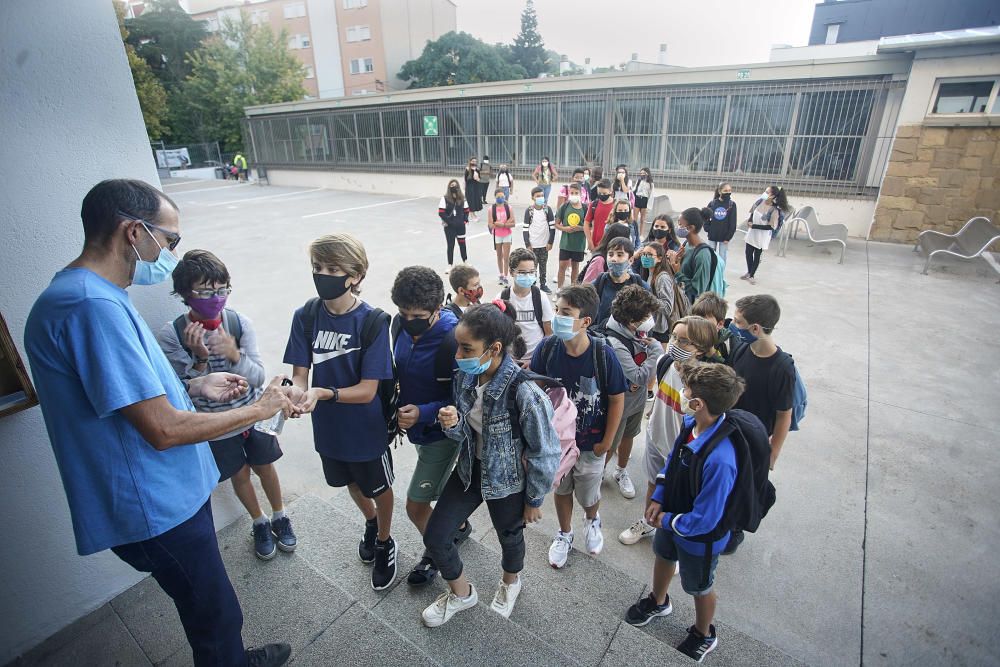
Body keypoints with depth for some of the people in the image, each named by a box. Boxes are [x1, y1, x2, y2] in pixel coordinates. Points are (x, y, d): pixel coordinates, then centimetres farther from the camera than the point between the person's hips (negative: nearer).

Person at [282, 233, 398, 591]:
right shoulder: (306, 316, -12)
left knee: (379, 487, 20)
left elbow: (367, 390, -24)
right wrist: (297, 392, -34)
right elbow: (299, 372, -11)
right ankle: (370, 521, 60)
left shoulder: (372, 322, -24)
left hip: (367, 429, -4)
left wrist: (323, 393, -40)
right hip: (328, 427, 4)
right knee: (352, 483, 29)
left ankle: (384, 542, 49)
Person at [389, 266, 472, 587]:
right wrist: (397, 408, 0)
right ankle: (459, 525, 54)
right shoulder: (402, 325, -10)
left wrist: (424, 413, -31)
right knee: (439, 486, 27)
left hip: (441, 432, -7)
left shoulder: (453, 341, -30)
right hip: (416, 426, 7)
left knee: (416, 505, 4)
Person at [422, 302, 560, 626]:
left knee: (509, 537, 23)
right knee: (435, 537, 11)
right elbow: (465, 432, 0)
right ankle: (461, 593, 43)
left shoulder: (524, 392, -34)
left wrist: (534, 501, -8)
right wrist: (453, 423, -24)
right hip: (470, 469, 5)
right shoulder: (464, 376, -14)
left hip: (508, 480, -5)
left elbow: (545, 453, -21)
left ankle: (510, 583, 60)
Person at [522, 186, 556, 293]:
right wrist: (527, 244, -7)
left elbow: (552, 226, 1)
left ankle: (543, 284, 24)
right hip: (533, 244, -2)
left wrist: (550, 242, -2)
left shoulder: (547, 209, -1)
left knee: (543, 265, 12)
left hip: (544, 244, 2)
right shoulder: (529, 211, -5)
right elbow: (525, 228, -3)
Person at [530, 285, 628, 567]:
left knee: (589, 495, 20)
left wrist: (606, 442, -7)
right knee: (561, 490, 23)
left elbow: (617, 399, -12)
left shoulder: (603, 354, -24)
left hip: (590, 445, -1)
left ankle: (592, 521, 57)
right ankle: (564, 534, 52)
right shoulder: (547, 348, -19)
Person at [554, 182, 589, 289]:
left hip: (579, 243, 0)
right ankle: (559, 289, 11)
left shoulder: (585, 208, -3)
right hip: (565, 242, 0)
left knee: (575, 265, 13)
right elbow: (557, 224, 3)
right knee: (562, 265, 0)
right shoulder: (564, 206, -2)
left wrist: (580, 228, -17)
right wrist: (565, 228, -16)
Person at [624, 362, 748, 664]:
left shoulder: (719, 460, -43)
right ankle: (658, 602, 65)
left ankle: (703, 636, 56)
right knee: (663, 555, 32)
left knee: (699, 588, 23)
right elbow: (672, 459, 0)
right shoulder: (690, 422, -20)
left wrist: (668, 521, -16)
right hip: (671, 517, 7)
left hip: (699, 537, -7)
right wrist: (658, 499, -6)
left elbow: (704, 520, -32)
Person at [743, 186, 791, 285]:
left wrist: (754, 226, -23)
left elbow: (770, 227, -24)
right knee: (748, 253, 17)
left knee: (757, 256, 8)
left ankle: (752, 276, 23)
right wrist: (750, 220, -8)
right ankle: (749, 272, 37)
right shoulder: (760, 201, -7)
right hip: (752, 233, 6)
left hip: (762, 237, -6)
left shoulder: (774, 211, -24)